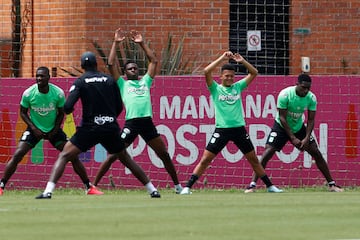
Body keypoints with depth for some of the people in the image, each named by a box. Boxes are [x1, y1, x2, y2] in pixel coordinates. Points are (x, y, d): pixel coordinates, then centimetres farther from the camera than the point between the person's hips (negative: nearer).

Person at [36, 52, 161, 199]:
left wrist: (68, 110, 13)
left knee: (64, 156, 1)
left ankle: (48, 191, -17)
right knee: (125, 158, 20)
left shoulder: (80, 82, -1)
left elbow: (68, 107, -11)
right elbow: (119, 107, 10)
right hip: (111, 128, 3)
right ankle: (152, 190, 20)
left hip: (90, 127, -3)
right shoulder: (109, 80, 8)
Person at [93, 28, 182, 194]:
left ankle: (177, 186, 18)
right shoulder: (122, 84, 12)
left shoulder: (145, 81, 21)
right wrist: (115, 43, 7)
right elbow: (111, 64, 5)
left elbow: (153, 61, 23)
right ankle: (93, 185, 1)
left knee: (165, 155, 6)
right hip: (131, 123, -3)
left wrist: (142, 44, 20)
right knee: (113, 155, -5)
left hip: (147, 122, 3)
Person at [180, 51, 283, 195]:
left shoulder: (238, 87, 11)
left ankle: (270, 186, 18)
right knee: (205, 160, -6)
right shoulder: (216, 89, 3)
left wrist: (242, 61, -3)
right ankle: (187, 187, -3)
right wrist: (222, 58, -12)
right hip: (222, 129, -3)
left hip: (239, 128, 3)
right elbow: (207, 71, -12)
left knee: (254, 160, 9)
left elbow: (254, 73, 10)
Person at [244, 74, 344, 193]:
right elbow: (282, 118, -23)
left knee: (317, 153, -2)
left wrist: (307, 138, -22)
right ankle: (252, 185, -14)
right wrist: (293, 138, -25)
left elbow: (311, 120, -8)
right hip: (281, 127, -3)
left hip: (299, 128, 4)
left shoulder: (311, 98, -15)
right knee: (267, 153, -16)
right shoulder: (285, 95, -27)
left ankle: (331, 184, 7)